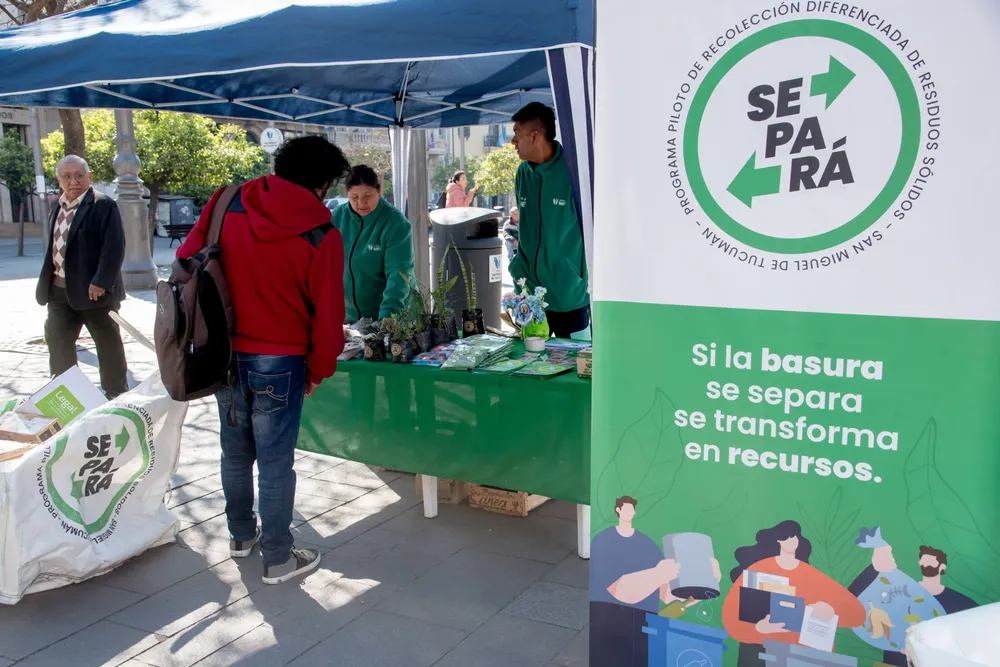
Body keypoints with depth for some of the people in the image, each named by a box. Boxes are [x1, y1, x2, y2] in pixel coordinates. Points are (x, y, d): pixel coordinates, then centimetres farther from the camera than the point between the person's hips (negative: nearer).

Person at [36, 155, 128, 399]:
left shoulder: (104, 205, -12)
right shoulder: (58, 206, 13)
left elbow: (114, 248, -19)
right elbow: (53, 247, 18)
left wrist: (100, 282, -24)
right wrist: (47, 283, 14)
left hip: (94, 290, -7)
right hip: (59, 291, 8)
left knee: (108, 345, 6)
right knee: (57, 343, 12)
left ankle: (117, 397, 18)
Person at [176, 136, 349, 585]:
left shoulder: (226, 205, -2)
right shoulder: (321, 237, -14)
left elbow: (187, 261, 3)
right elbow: (327, 313, -11)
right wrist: (319, 369, 4)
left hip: (224, 354, 5)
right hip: (279, 362, -5)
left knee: (236, 450, 20)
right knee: (276, 460, 5)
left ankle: (241, 535, 38)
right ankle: (278, 559, 16)